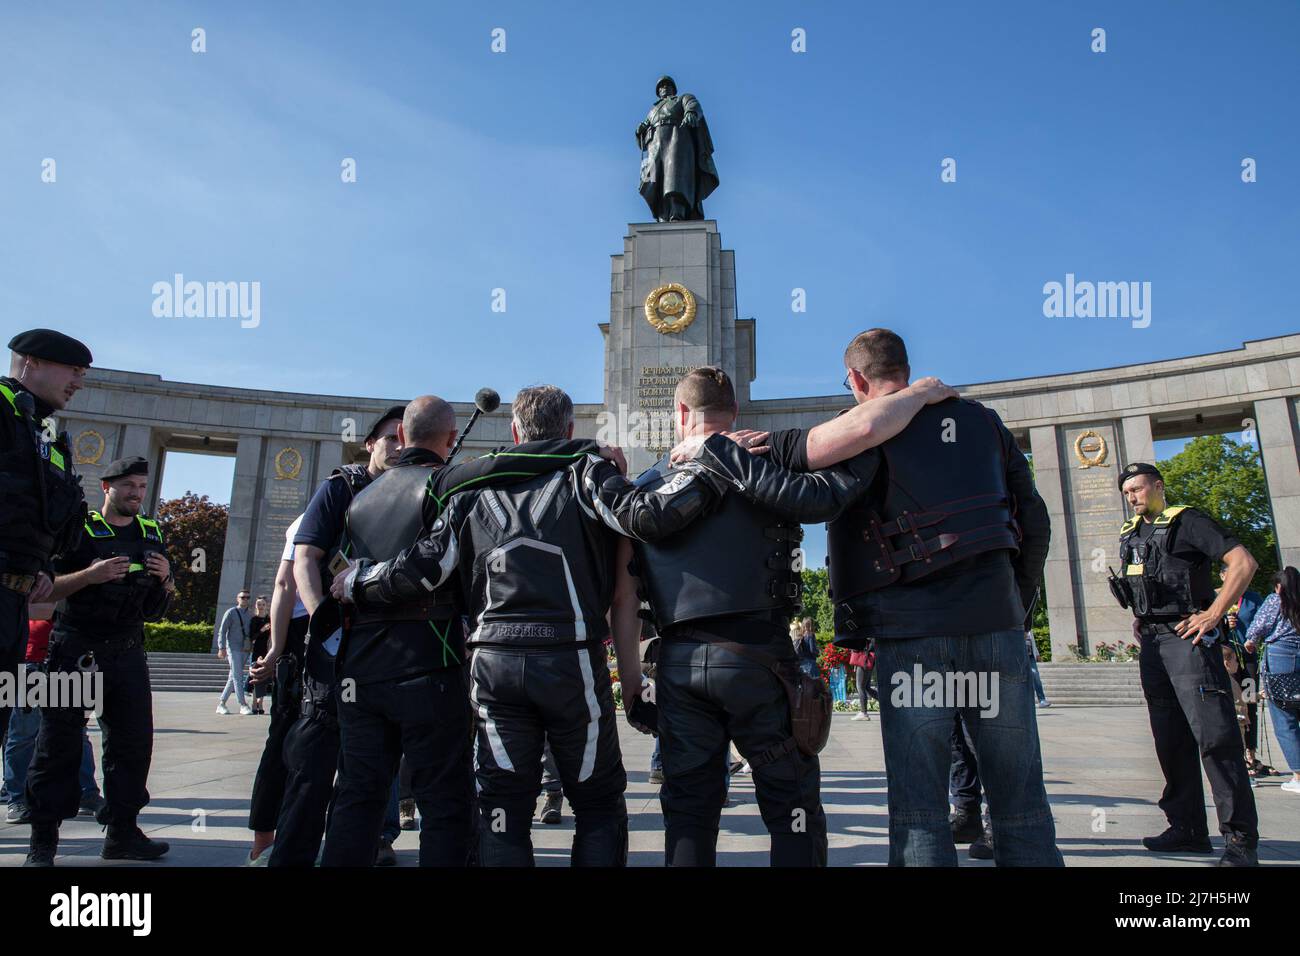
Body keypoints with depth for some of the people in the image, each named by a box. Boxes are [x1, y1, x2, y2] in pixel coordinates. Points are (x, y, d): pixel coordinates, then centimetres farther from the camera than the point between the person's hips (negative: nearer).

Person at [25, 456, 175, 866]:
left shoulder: (151, 534, 12)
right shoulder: (79, 528, -1)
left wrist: (166, 579, -4)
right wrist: (90, 575, -22)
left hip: (127, 651, 4)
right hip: (75, 650, -4)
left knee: (134, 740, 3)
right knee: (59, 744, 0)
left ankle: (122, 833, 13)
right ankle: (43, 840, 10)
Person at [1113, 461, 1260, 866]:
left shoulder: (1187, 521, -5)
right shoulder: (1130, 534, 16)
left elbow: (1243, 563, -13)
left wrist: (1213, 615, -17)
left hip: (1187, 636, -7)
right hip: (1151, 642, 8)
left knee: (1213, 734, -11)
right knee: (1170, 739, 9)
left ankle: (1240, 837, -4)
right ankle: (1188, 829, 16)